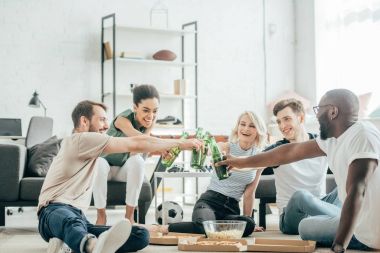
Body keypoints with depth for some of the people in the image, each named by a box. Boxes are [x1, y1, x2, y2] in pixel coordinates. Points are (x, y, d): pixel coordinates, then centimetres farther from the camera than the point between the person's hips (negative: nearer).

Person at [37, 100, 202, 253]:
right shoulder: (81, 139, -4)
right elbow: (135, 145, -7)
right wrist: (180, 143, -1)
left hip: (78, 218, 9)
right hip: (55, 212, -9)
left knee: (142, 235, -13)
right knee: (72, 221, -46)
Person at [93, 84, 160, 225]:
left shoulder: (151, 121, -11)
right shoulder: (123, 119, -28)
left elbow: (135, 152, -19)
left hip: (125, 169, 4)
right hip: (106, 164, -4)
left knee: (137, 160, -30)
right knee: (98, 162, -38)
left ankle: (129, 216, -22)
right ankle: (101, 216, -23)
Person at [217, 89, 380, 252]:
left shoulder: (362, 134, -22)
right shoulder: (332, 140, 5)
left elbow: (355, 192, -30)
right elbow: (289, 152, 15)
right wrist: (242, 163, 23)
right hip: (363, 224, 7)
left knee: (306, 227, 9)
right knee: (306, 226, 21)